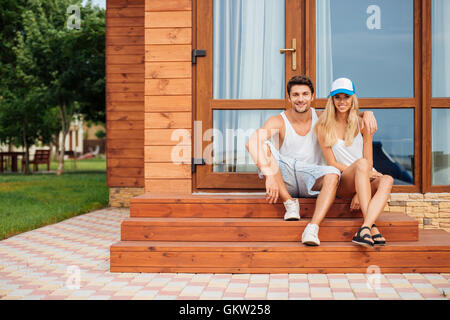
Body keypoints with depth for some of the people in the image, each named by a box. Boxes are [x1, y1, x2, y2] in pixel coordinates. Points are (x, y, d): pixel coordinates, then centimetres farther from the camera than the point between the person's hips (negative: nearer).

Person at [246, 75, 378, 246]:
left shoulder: (321, 118, 5)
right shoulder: (278, 122, -7)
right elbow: (252, 142, -26)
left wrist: (367, 113, -11)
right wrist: (269, 175, -40)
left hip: (310, 180, 2)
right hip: (284, 179, -1)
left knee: (333, 174, -32)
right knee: (262, 146, -27)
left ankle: (312, 229, -45)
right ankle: (289, 202, -21)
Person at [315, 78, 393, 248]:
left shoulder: (362, 124, 6)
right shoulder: (324, 127, 1)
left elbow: (369, 162, 1)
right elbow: (332, 163, -3)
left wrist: (359, 192, -14)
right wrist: (362, 171, -18)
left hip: (365, 183, 2)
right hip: (341, 183, -2)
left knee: (387, 180, -32)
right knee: (361, 163, -35)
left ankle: (365, 227, -47)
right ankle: (372, 227, -42)